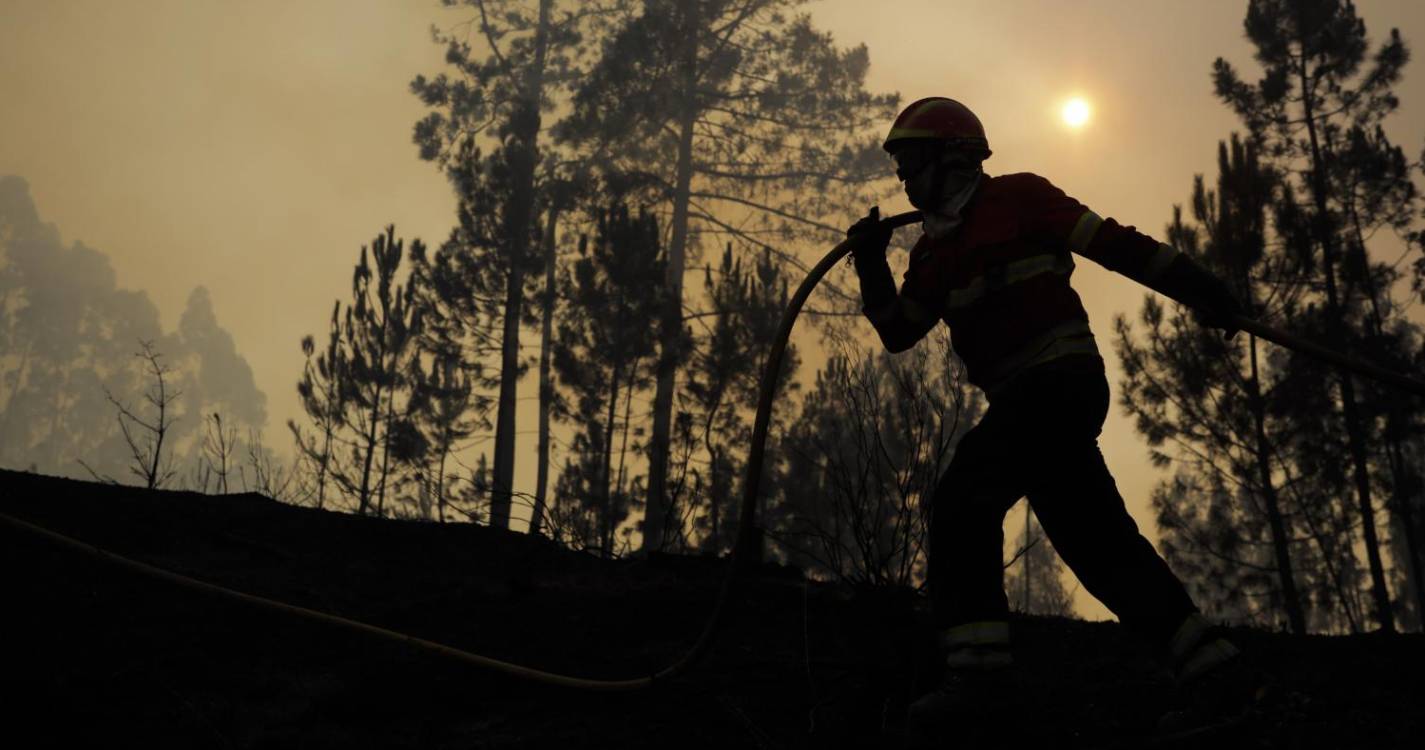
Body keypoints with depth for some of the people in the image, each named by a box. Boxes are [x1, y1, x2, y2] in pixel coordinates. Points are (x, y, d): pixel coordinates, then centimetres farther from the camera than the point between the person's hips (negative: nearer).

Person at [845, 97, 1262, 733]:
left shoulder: (1017, 197, -1)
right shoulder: (933, 249, 20)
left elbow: (1112, 244, -3)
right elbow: (897, 332, 17)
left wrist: (1194, 287, -7)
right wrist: (870, 263, 5)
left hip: (1062, 376, -8)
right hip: (1021, 397, 8)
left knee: (962, 501, -17)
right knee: (1099, 542, 7)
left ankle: (978, 664, -18)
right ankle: (1211, 668, 12)